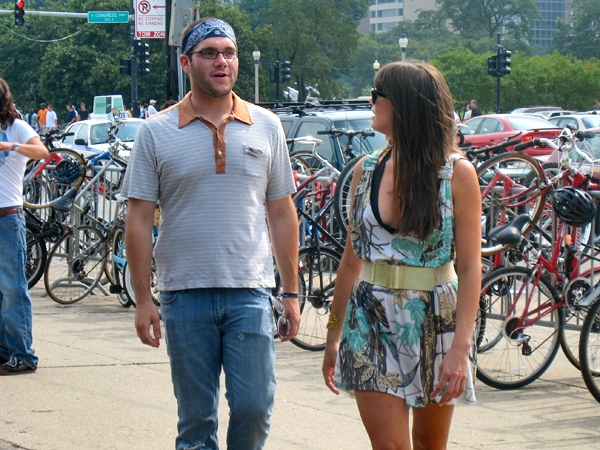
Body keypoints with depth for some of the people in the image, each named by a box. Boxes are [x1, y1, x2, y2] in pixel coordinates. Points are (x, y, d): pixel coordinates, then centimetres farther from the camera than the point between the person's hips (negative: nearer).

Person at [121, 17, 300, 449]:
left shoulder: (266, 126, 7)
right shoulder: (156, 132, 1)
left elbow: (282, 214, 11)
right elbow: (139, 220, 2)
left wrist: (292, 292, 9)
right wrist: (143, 299, -3)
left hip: (250, 292, 1)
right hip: (185, 295, -1)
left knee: (254, 407, -5)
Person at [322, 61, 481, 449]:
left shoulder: (457, 173, -6)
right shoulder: (367, 170, 6)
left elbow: (470, 268, -8)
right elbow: (352, 260, 11)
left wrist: (461, 345, -18)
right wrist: (334, 335, 11)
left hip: (435, 320, -2)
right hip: (372, 321, 2)